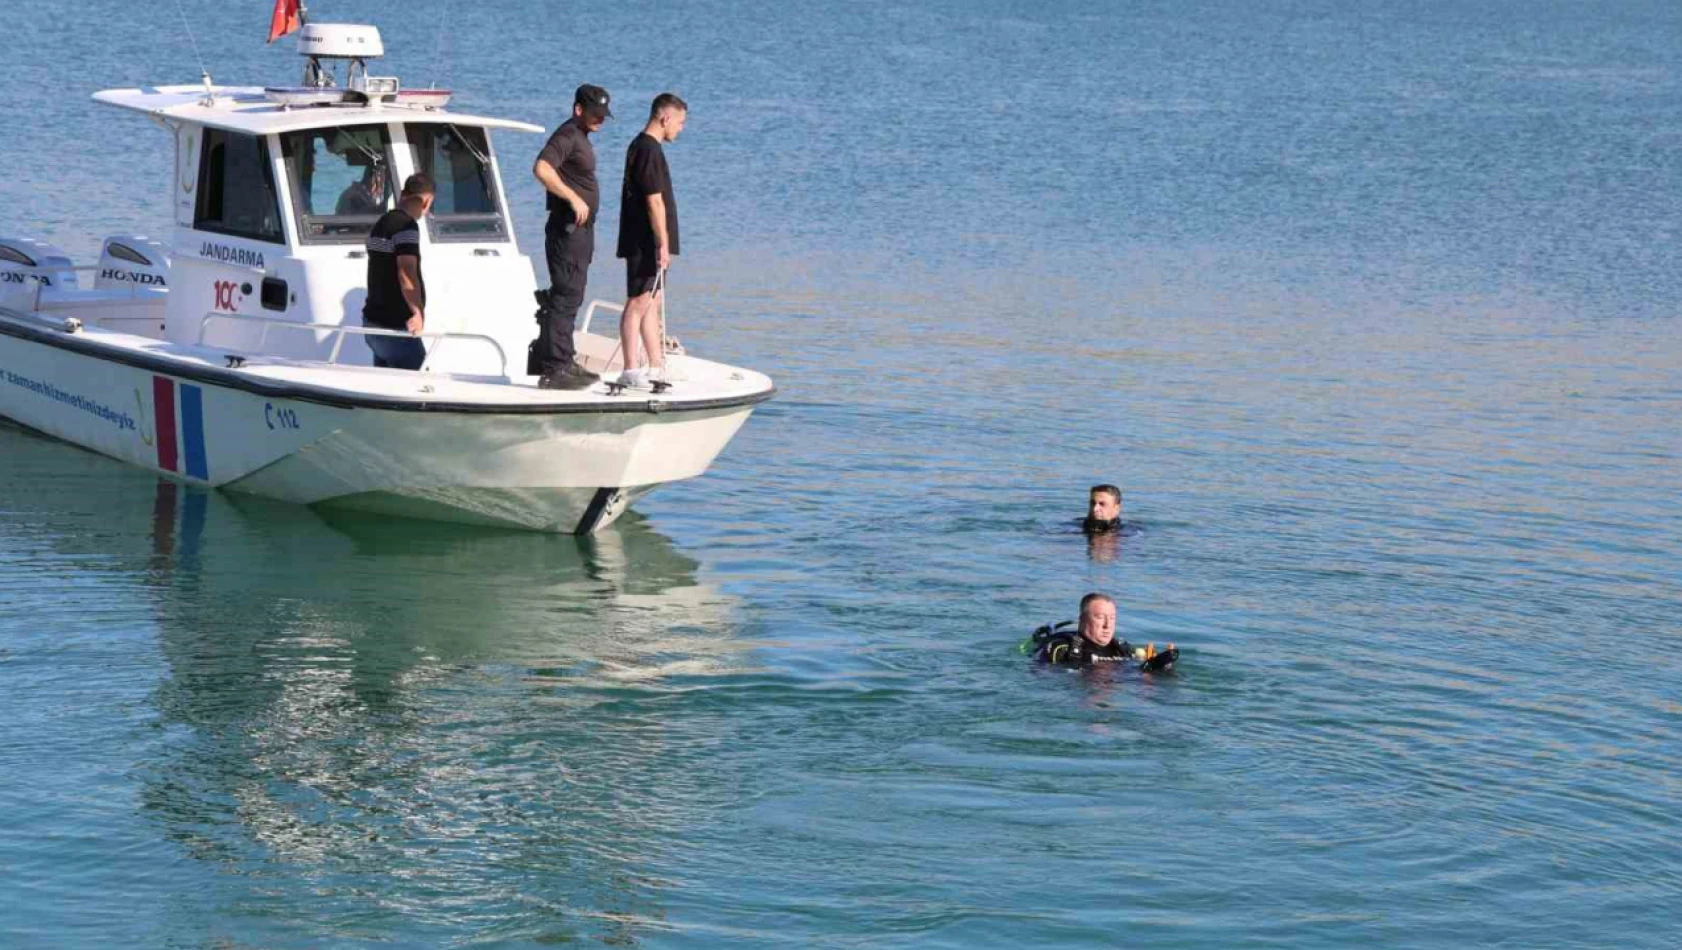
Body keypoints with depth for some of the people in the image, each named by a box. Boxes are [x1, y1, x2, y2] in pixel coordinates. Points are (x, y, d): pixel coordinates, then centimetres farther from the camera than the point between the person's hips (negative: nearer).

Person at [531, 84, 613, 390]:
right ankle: (555, 368, -12)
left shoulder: (580, 138, 18)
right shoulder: (567, 135, -14)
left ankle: (563, 362, 24)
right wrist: (574, 199, -29)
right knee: (566, 296, -11)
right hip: (568, 227, -11)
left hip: (580, 229, 11)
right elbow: (542, 168, -31)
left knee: (568, 297, 16)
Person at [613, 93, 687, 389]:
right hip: (646, 243, -11)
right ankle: (630, 371, -7)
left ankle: (657, 367, 17)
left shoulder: (641, 147, 17)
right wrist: (663, 243, -19)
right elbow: (654, 201, -20)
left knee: (652, 304, 13)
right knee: (639, 303, -8)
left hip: (646, 244, 11)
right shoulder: (649, 150, -16)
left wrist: (662, 243, 21)